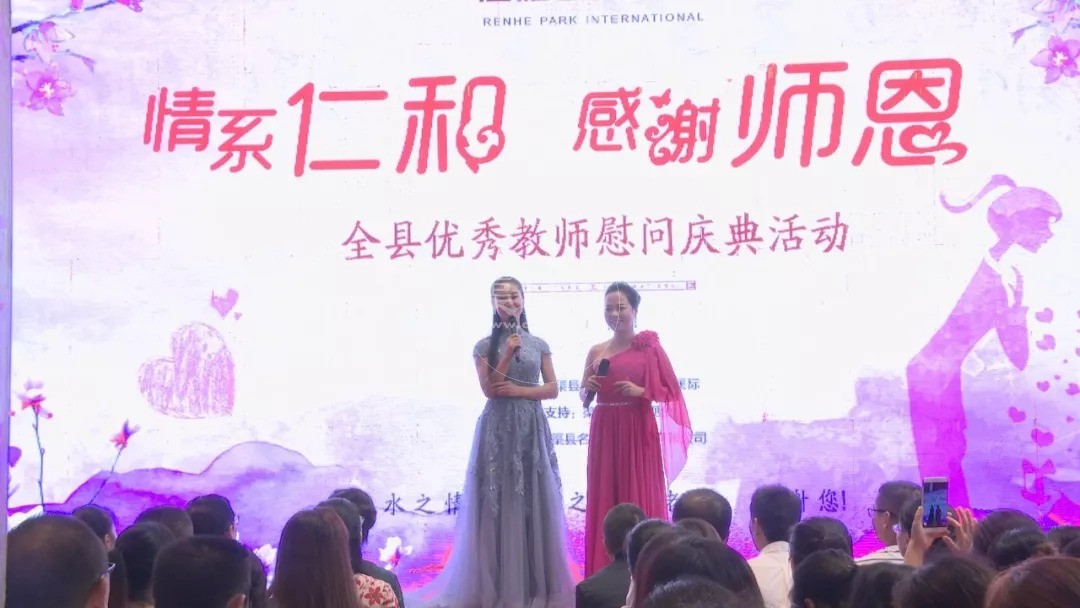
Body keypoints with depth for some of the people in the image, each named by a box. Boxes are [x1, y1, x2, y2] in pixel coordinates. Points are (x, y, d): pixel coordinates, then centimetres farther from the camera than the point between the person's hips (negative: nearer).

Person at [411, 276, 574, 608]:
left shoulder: (538, 344, 9)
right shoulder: (485, 346, 3)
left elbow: (553, 389, 4)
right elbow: (489, 389, -8)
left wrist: (519, 390, -9)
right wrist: (508, 353, -15)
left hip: (531, 430, 2)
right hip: (498, 430, -2)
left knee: (535, 502, 2)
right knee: (499, 504, -3)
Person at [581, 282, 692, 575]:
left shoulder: (649, 346, -2)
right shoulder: (597, 351, 10)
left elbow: (671, 392, -3)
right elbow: (583, 399, 16)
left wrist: (641, 391, -17)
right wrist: (588, 389, -6)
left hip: (638, 432, -4)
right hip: (604, 432, 4)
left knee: (641, 500, -3)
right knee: (604, 501, 4)